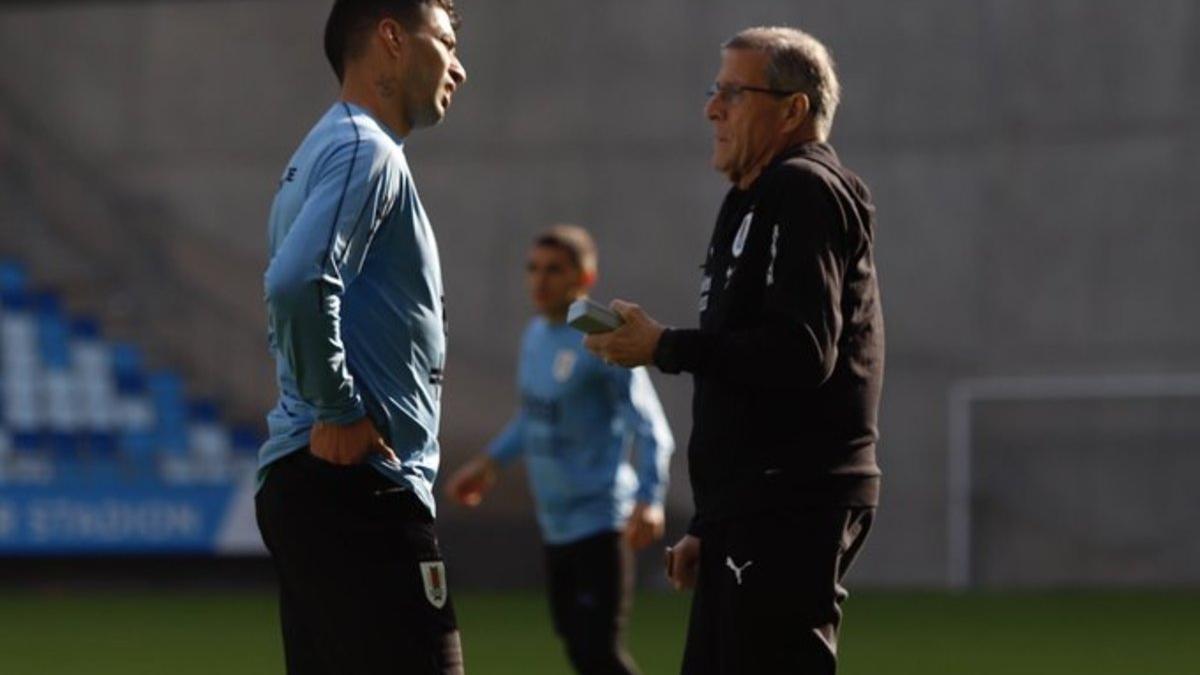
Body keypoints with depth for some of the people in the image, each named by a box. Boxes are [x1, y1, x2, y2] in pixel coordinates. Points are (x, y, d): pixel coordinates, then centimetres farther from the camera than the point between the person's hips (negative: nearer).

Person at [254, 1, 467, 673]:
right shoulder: (364, 151, -11)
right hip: (360, 489, -10)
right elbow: (298, 284, -26)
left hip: (300, 485, 10)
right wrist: (339, 411, -17)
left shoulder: (328, 152, 21)